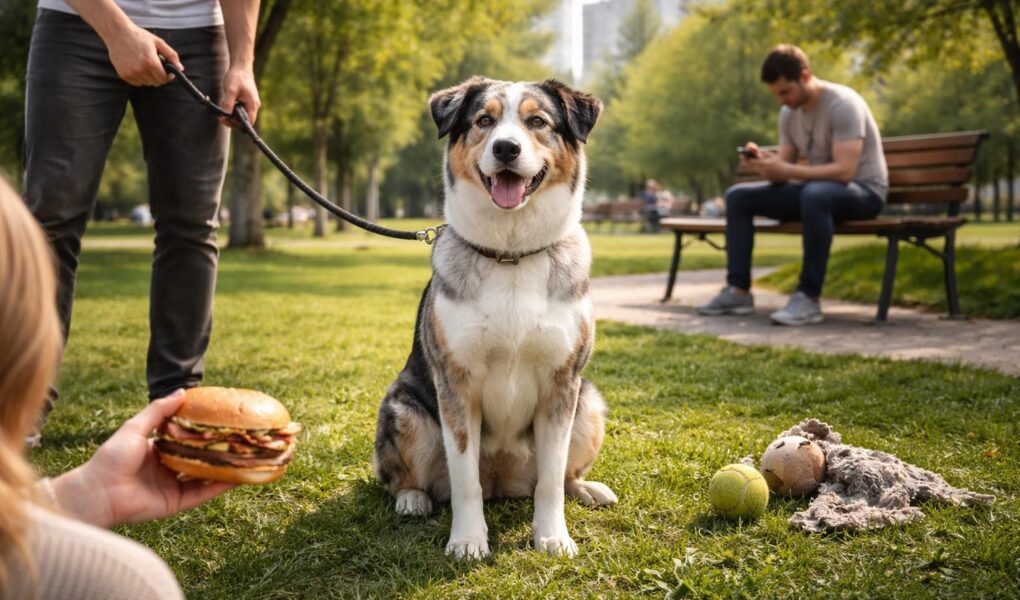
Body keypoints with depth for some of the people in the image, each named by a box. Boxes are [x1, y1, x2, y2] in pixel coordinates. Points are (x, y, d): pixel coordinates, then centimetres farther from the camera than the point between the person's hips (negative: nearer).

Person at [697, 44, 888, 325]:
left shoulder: (843, 105, -20)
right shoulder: (789, 113, 4)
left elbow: (844, 170, -29)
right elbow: (784, 168, 4)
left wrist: (786, 170, -35)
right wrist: (764, 162, -19)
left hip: (864, 190, -8)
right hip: (816, 190, 8)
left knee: (815, 194, -42)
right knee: (738, 196, -1)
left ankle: (809, 298, -36)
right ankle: (738, 291, -5)